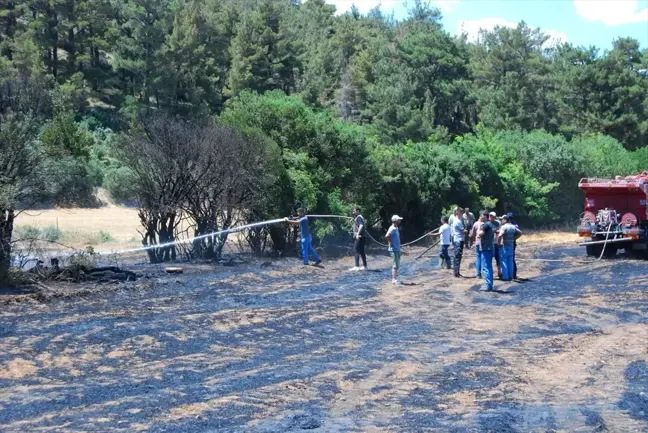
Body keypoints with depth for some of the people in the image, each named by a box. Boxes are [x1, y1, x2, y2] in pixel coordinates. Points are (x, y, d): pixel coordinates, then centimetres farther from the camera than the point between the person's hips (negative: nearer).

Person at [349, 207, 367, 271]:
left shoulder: (359, 217, -10)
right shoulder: (356, 217, 20)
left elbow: (361, 225, -25)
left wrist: (358, 234, -30)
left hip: (359, 237, -10)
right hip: (357, 237, 10)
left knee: (357, 251, -12)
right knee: (361, 252, 13)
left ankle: (357, 266, -15)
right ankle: (364, 266, 18)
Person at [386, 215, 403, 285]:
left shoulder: (396, 228, 13)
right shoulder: (392, 229, -17)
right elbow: (387, 236, -33)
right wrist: (391, 243, -21)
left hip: (397, 249, 10)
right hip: (394, 250, -10)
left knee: (397, 265, 13)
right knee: (396, 265, -8)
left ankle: (394, 279, 19)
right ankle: (394, 280, -4)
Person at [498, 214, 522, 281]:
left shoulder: (504, 227, -16)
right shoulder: (513, 227, 8)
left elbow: (500, 235, -30)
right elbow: (520, 233, 17)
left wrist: (498, 242, -16)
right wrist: (513, 239, 14)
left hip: (504, 246, -7)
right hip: (511, 246, 7)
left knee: (504, 261, -1)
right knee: (510, 261, 12)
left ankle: (505, 277, -1)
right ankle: (510, 276, 15)